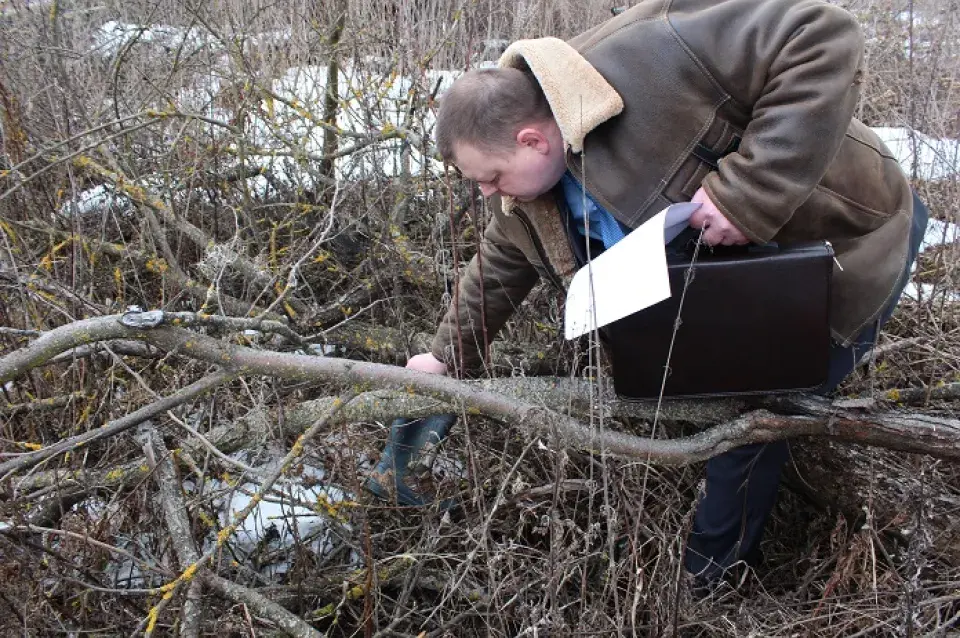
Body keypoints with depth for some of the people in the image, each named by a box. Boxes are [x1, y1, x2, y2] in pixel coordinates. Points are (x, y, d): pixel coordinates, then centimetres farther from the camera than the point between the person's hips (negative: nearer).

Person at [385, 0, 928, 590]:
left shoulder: (650, 58, -36)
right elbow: (499, 269, 12)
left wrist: (745, 192, -42)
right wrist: (450, 356, 17)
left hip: (851, 239, -7)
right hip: (753, 276, 7)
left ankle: (705, 575, 20)